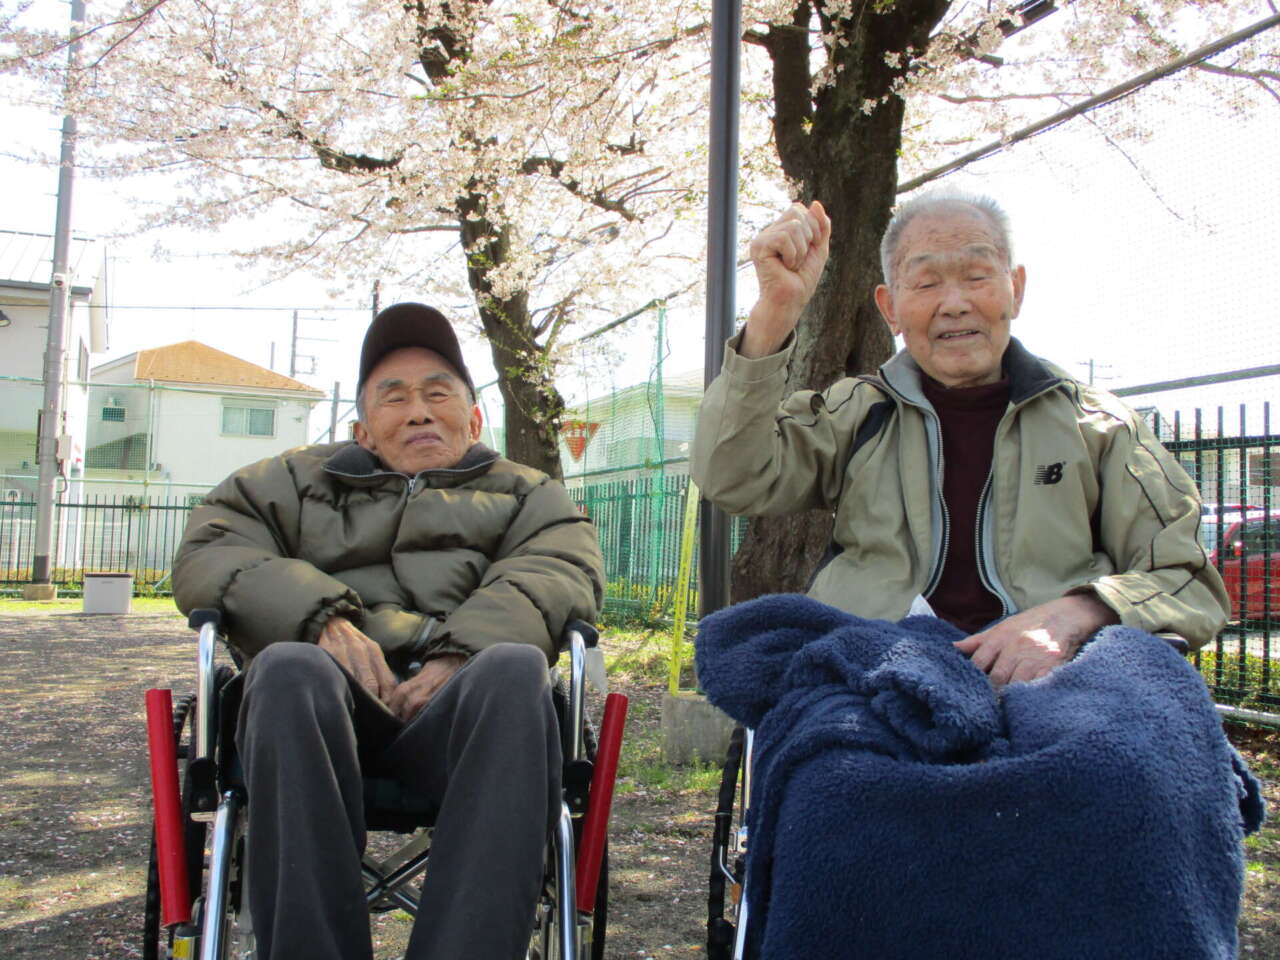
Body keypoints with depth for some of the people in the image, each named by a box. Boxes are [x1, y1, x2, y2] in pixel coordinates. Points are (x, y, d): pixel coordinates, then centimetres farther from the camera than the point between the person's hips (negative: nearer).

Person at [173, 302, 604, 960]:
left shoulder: (526, 493, 29)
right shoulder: (299, 479, 31)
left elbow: (564, 570, 6)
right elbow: (207, 552, 13)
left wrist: (462, 656, -14)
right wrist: (321, 617, -8)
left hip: (460, 707, 0)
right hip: (335, 696, 1)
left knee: (516, 668, -34)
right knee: (290, 667, -33)